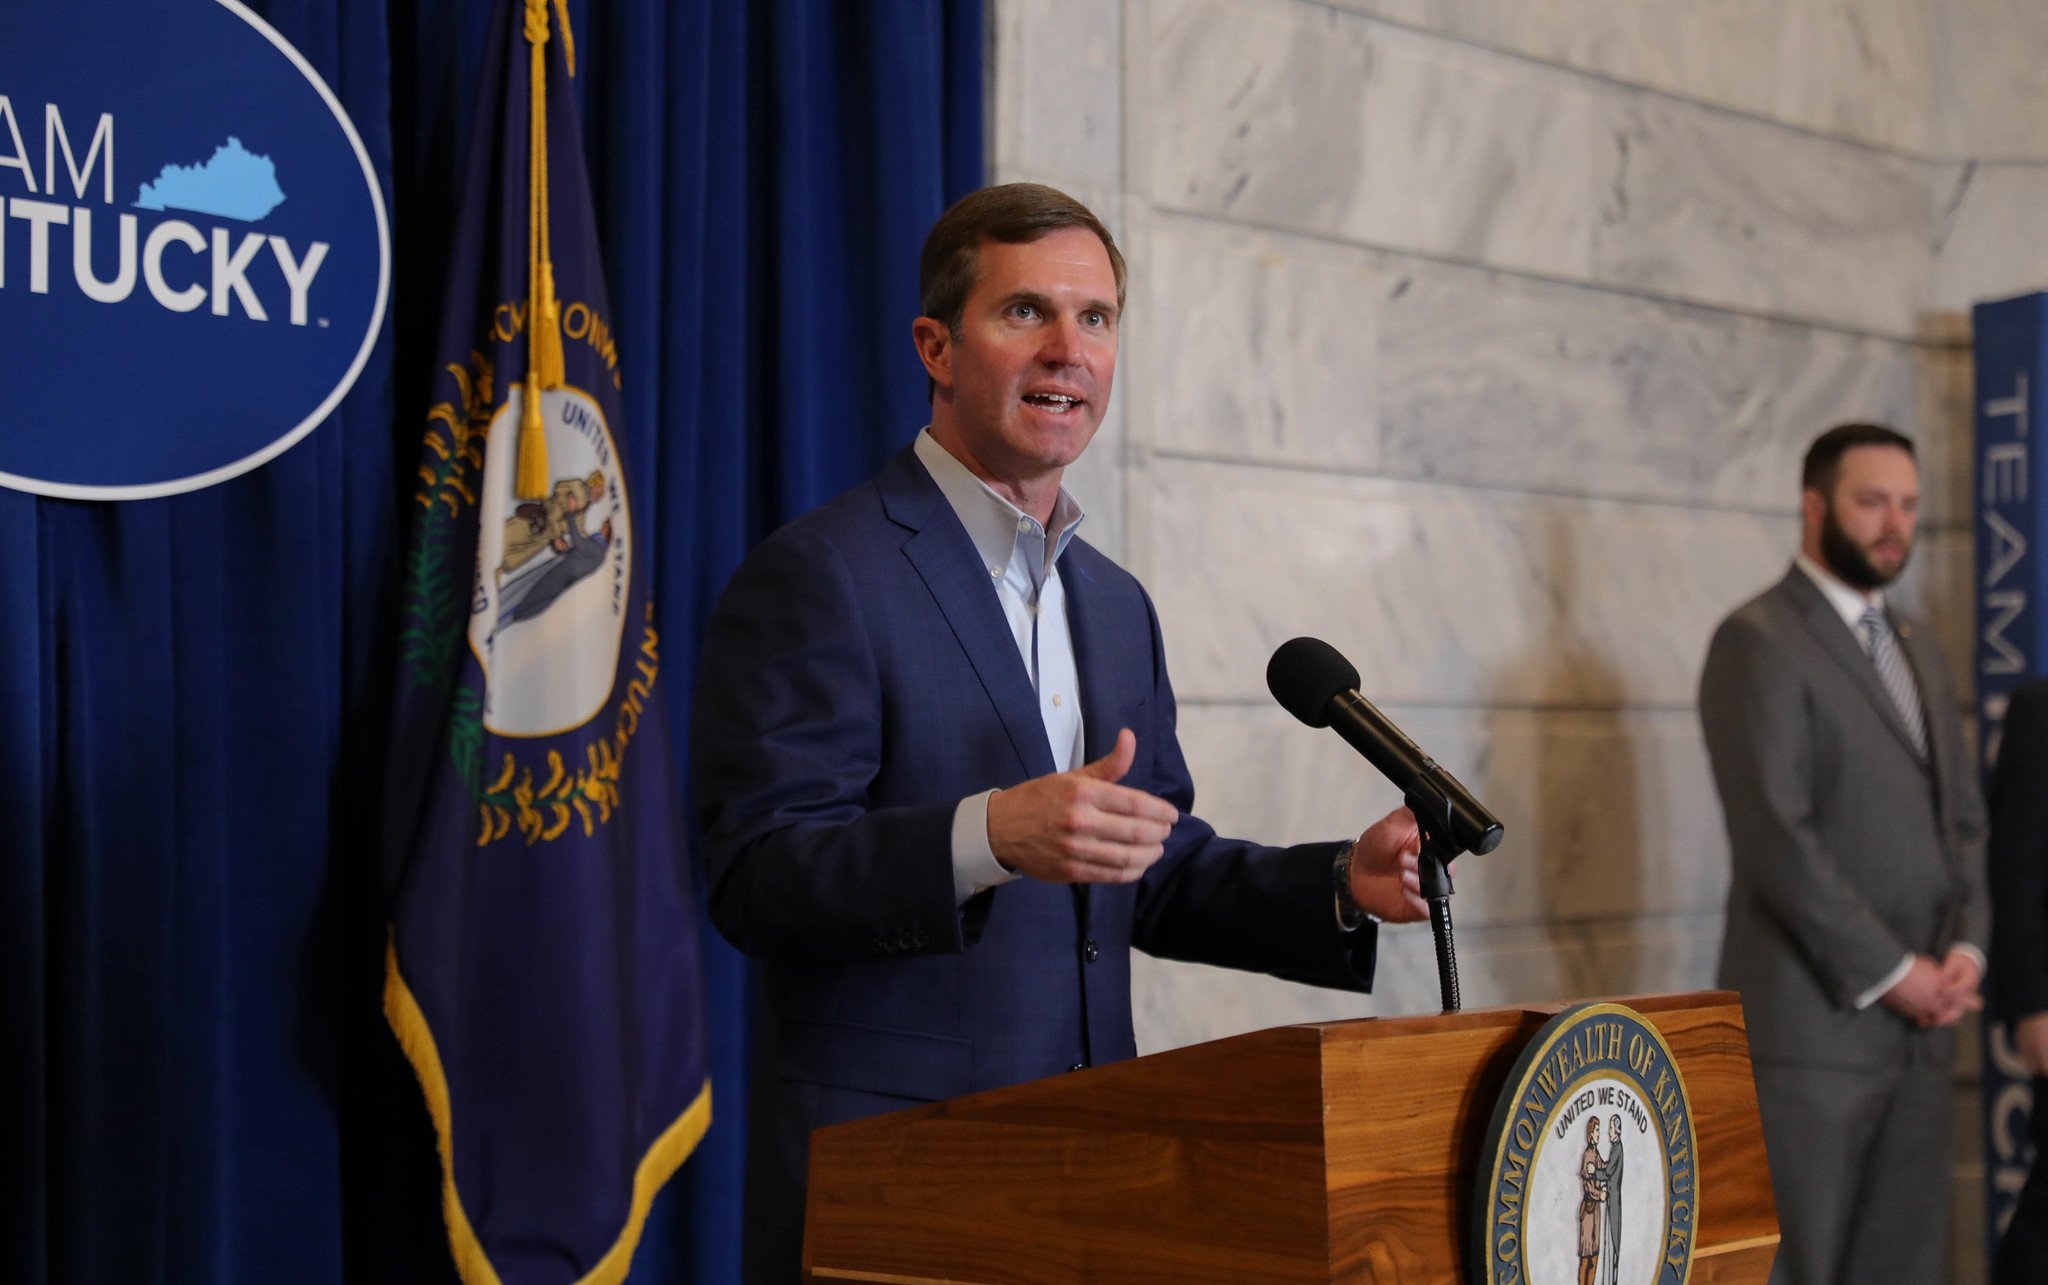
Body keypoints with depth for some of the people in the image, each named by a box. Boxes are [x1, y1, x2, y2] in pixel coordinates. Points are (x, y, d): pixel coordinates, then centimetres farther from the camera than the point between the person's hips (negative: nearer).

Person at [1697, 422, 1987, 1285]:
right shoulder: (1758, 641, -7)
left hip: (1920, 1021, 7)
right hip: (1815, 1023, -7)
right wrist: (1889, 972, -13)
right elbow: (1775, 835, -14)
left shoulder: (1915, 646, 18)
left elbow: (1962, 815, 18)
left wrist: (1965, 948, 1)